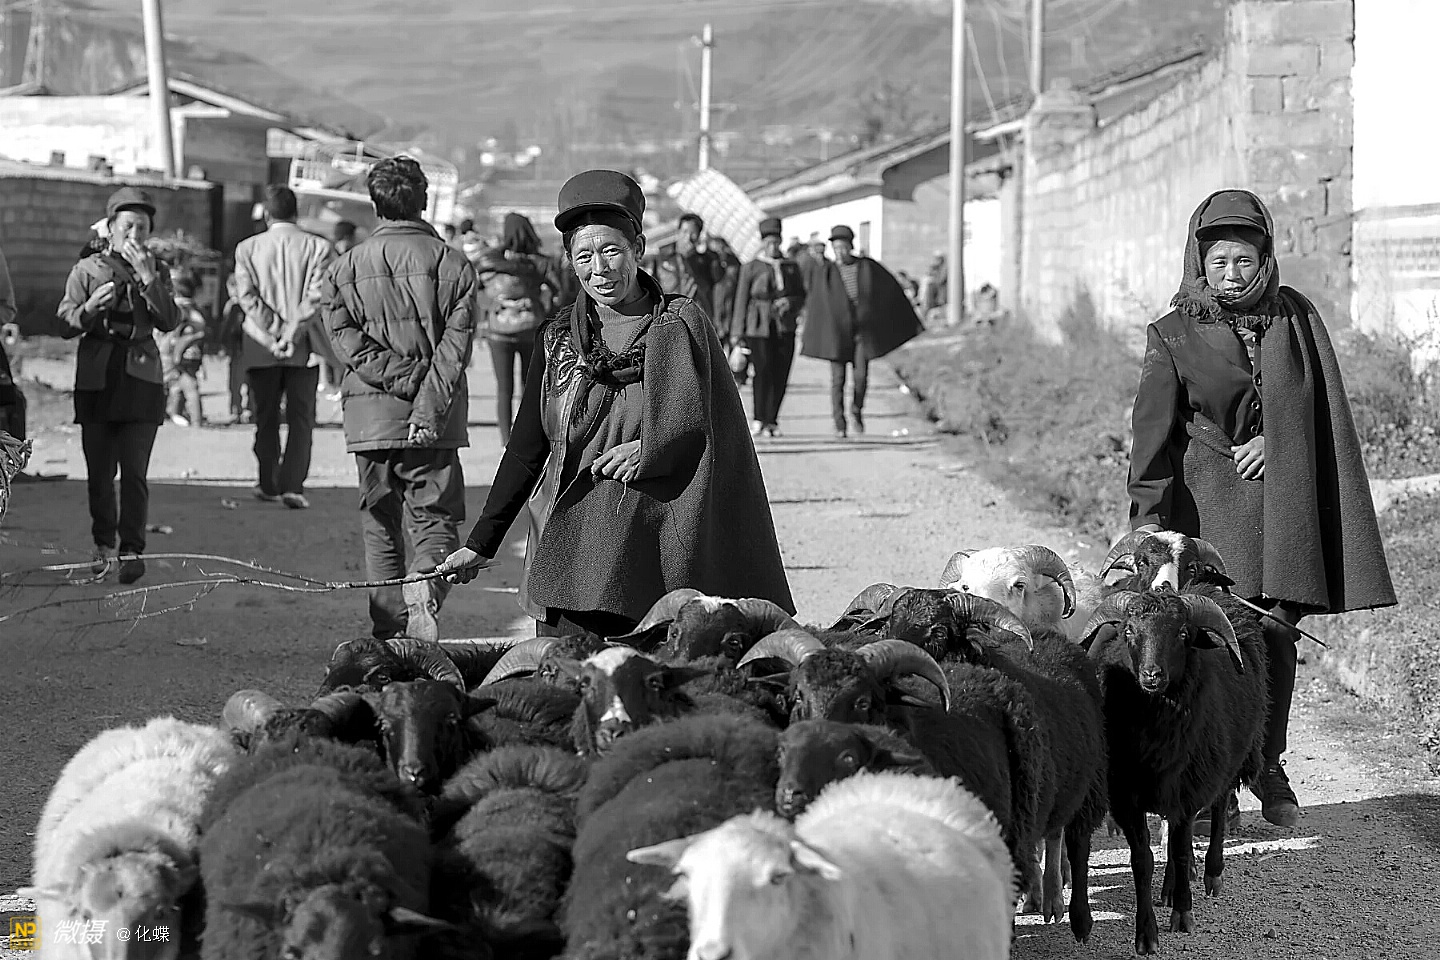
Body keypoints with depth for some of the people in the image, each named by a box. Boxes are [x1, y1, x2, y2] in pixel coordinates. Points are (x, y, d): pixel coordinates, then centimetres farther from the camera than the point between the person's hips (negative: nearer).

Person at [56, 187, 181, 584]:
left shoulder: (157, 271, 9)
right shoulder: (86, 270, 6)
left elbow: (169, 322, -5)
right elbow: (65, 325, 1)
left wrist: (147, 278, -13)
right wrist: (90, 308, -18)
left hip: (141, 380, 0)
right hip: (96, 380, 0)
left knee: (134, 472, -8)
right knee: (99, 472, 4)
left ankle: (132, 550, -4)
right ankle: (104, 546, 19)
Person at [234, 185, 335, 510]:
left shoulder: (247, 248, 2)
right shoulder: (318, 247, -1)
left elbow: (247, 296, -7)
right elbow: (315, 297, -11)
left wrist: (272, 336, -10)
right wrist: (292, 334, -11)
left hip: (261, 348, 1)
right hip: (304, 348, -1)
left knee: (266, 418, 14)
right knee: (301, 418, 3)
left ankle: (269, 485, 20)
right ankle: (292, 485, -9)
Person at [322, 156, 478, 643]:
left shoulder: (346, 267, 7)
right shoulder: (453, 264, 2)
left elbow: (345, 337, -5)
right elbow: (454, 346, -8)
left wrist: (402, 378, -9)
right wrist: (428, 409, -12)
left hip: (370, 417, 2)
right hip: (436, 420, -2)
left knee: (380, 528, 11)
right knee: (435, 520, 2)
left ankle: (389, 630, 8)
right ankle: (424, 587, -26)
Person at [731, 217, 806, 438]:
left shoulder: (792, 267, 13)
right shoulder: (751, 268, 5)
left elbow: (801, 296, 19)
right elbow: (741, 301, 5)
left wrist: (790, 303, -5)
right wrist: (737, 333, 1)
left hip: (785, 328, 3)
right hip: (759, 326, -3)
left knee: (781, 375, -1)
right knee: (763, 370, -16)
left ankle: (771, 421, 10)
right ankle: (759, 420, -7)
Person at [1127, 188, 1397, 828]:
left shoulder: (1295, 316, 8)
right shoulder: (1172, 337, 1)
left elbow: (1323, 407, 9)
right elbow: (1155, 431, -3)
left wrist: (1274, 440, -6)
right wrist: (1148, 513, -11)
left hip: (1286, 493, 2)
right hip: (1211, 494, -2)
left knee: (1275, 630, -5)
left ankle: (1268, 763, 8)